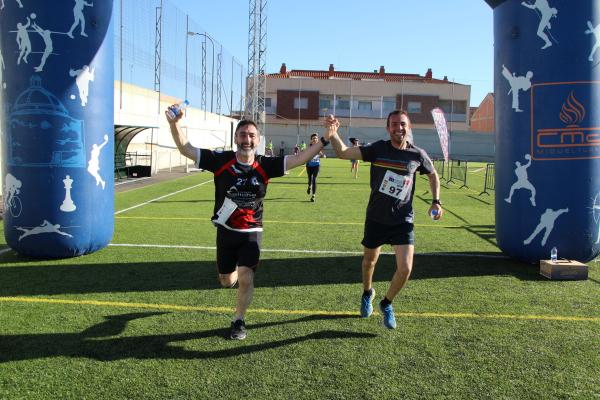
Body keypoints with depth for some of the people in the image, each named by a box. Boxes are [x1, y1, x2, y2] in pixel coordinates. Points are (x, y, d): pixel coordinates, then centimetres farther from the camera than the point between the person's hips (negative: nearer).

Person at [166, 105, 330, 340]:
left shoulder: (265, 166, -9)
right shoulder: (221, 161, -12)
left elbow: (298, 159, -9)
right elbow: (186, 149, -12)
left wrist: (324, 140, -14)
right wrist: (174, 125, -28)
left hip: (252, 232, -1)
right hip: (226, 230, 1)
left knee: (245, 278, -13)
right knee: (227, 281, 13)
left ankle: (239, 321, 13)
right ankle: (234, 271, 53)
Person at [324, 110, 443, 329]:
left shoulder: (418, 154, -5)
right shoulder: (378, 149, -11)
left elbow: (433, 175, 15)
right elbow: (343, 153, -19)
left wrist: (436, 201, 6)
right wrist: (333, 135, -37)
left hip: (403, 221, 0)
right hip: (376, 218, 0)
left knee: (405, 269, -8)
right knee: (369, 261, 18)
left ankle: (387, 303, 22)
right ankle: (367, 293, 51)